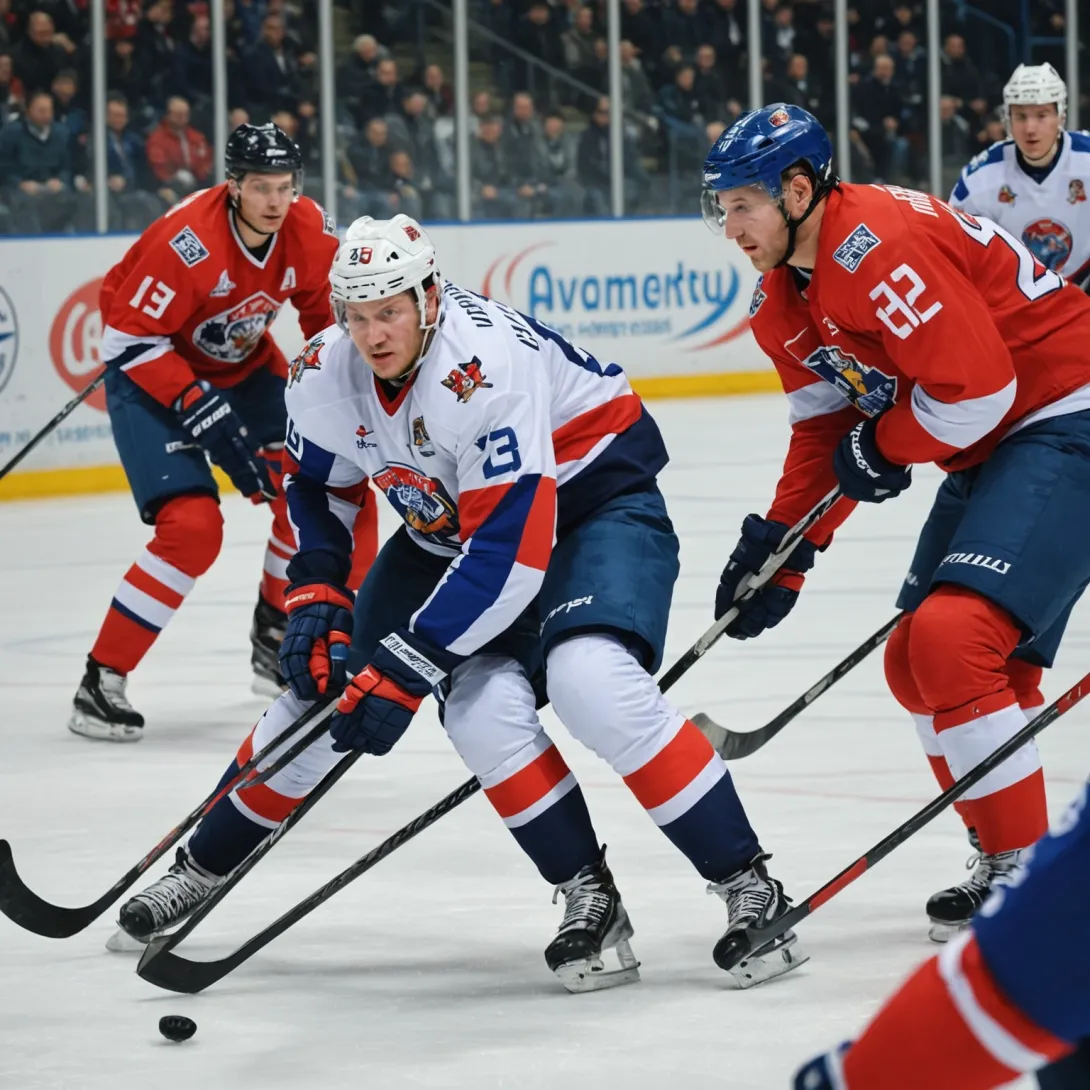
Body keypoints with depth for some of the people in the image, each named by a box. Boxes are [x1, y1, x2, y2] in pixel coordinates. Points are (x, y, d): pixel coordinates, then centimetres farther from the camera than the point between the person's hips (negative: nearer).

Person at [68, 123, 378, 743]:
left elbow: (327, 307, 6)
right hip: (152, 373, -7)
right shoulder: (186, 242, -32)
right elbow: (128, 337, -27)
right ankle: (102, 682, -13)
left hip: (243, 367, 7)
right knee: (192, 527, -20)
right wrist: (196, 405, -30)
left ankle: (275, 638, 22)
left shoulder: (310, 230, -14)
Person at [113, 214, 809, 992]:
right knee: (324, 680, -4)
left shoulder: (486, 366, -35)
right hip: (451, 519, 7)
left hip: (596, 495, -6)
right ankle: (204, 866, 17)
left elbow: (509, 554, -36)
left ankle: (748, 885, -23)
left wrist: (404, 670, -33)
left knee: (591, 679, -32)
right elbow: (317, 485, 10)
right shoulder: (327, 378, -13)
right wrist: (317, 596, -5)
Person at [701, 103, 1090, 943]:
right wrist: (784, 547, 8)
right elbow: (826, 430, 17)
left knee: (953, 636, -21)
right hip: (989, 453, 11)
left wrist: (883, 450, -10)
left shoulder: (878, 244, -23)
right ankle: (1010, 855, 23)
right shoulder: (783, 297, 9)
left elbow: (977, 384, -26)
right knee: (917, 664, 12)